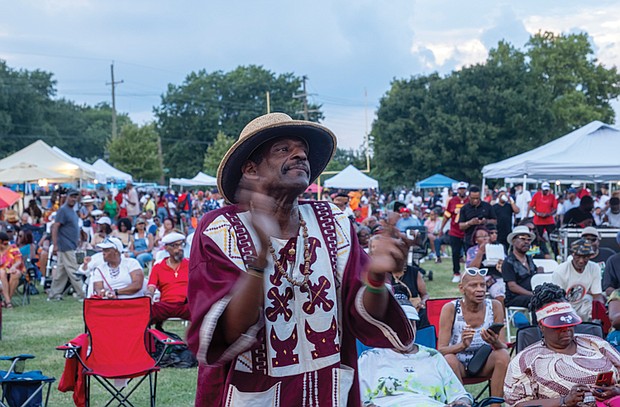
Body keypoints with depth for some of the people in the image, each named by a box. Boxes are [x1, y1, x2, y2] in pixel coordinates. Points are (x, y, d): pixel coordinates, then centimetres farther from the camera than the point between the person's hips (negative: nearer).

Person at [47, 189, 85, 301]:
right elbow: (55, 227, -16)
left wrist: (77, 239, 17)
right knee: (73, 271, -6)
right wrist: (55, 245, -20)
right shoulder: (63, 210, -11)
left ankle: (53, 294, 16)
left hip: (71, 246, 9)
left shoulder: (72, 211, 16)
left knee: (61, 271, 11)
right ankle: (82, 295, -4)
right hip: (66, 246, -9)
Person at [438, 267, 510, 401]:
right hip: (458, 364, -2)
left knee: (503, 355, -26)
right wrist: (462, 345, -41)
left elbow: (504, 347, -10)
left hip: (484, 363, 2)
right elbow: (441, 350, -20)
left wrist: (495, 343, -34)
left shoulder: (494, 306, -9)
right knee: (449, 360, -33)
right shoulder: (450, 309, -16)